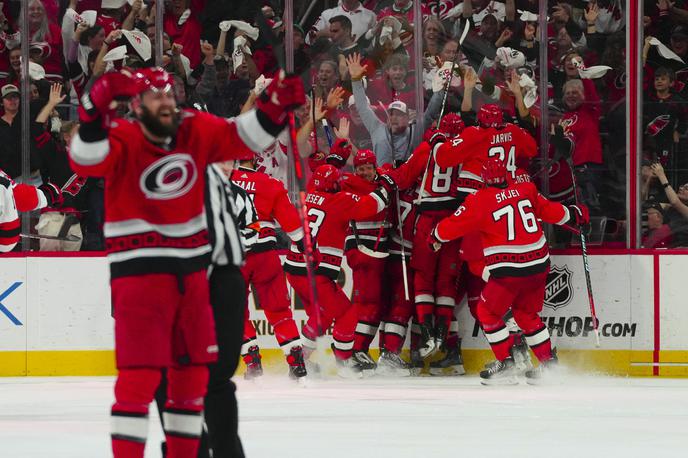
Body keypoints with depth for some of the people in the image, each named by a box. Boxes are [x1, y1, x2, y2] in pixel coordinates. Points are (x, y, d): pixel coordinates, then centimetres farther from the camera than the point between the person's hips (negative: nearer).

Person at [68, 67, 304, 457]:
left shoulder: (196, 130, 2)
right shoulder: (123, 139, -13)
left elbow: (241, 138, 3)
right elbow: (86, 161, -31)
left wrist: (274, 107, -15)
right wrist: (96, 110, -48)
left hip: (191, 272, 6)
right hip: (139, 273, -6)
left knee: (195, 371, 12)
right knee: (141, 374, -13)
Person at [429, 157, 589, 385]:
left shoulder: (479, 201, -8)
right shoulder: (527, 190, 5)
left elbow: (454, 226, -1)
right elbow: (551, 211, 16)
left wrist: (436, 236, 20)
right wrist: (574, 214, 34)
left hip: (508, 270, -6)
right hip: (539, 264, 6)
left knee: (487, 313, 10)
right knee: (527, 314, 22)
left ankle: (506, 364, 5)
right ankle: (549, 362, 21)